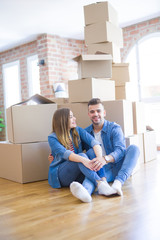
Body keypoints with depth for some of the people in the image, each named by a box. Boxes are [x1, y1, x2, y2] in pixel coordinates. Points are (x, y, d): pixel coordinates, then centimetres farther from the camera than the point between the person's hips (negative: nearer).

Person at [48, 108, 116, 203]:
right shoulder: (53, 138, -5)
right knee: (82, 155, -32)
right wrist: (83, 160, -43)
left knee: (93, 151, -23)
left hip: (79, 174, 4)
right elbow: (64, 153, -24)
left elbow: (94, 142, -11)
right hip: (60, 175, -4)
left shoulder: (78, 131, 7)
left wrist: (100, 158, -33)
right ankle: (100, 184, -50)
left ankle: (104, 181, -41)